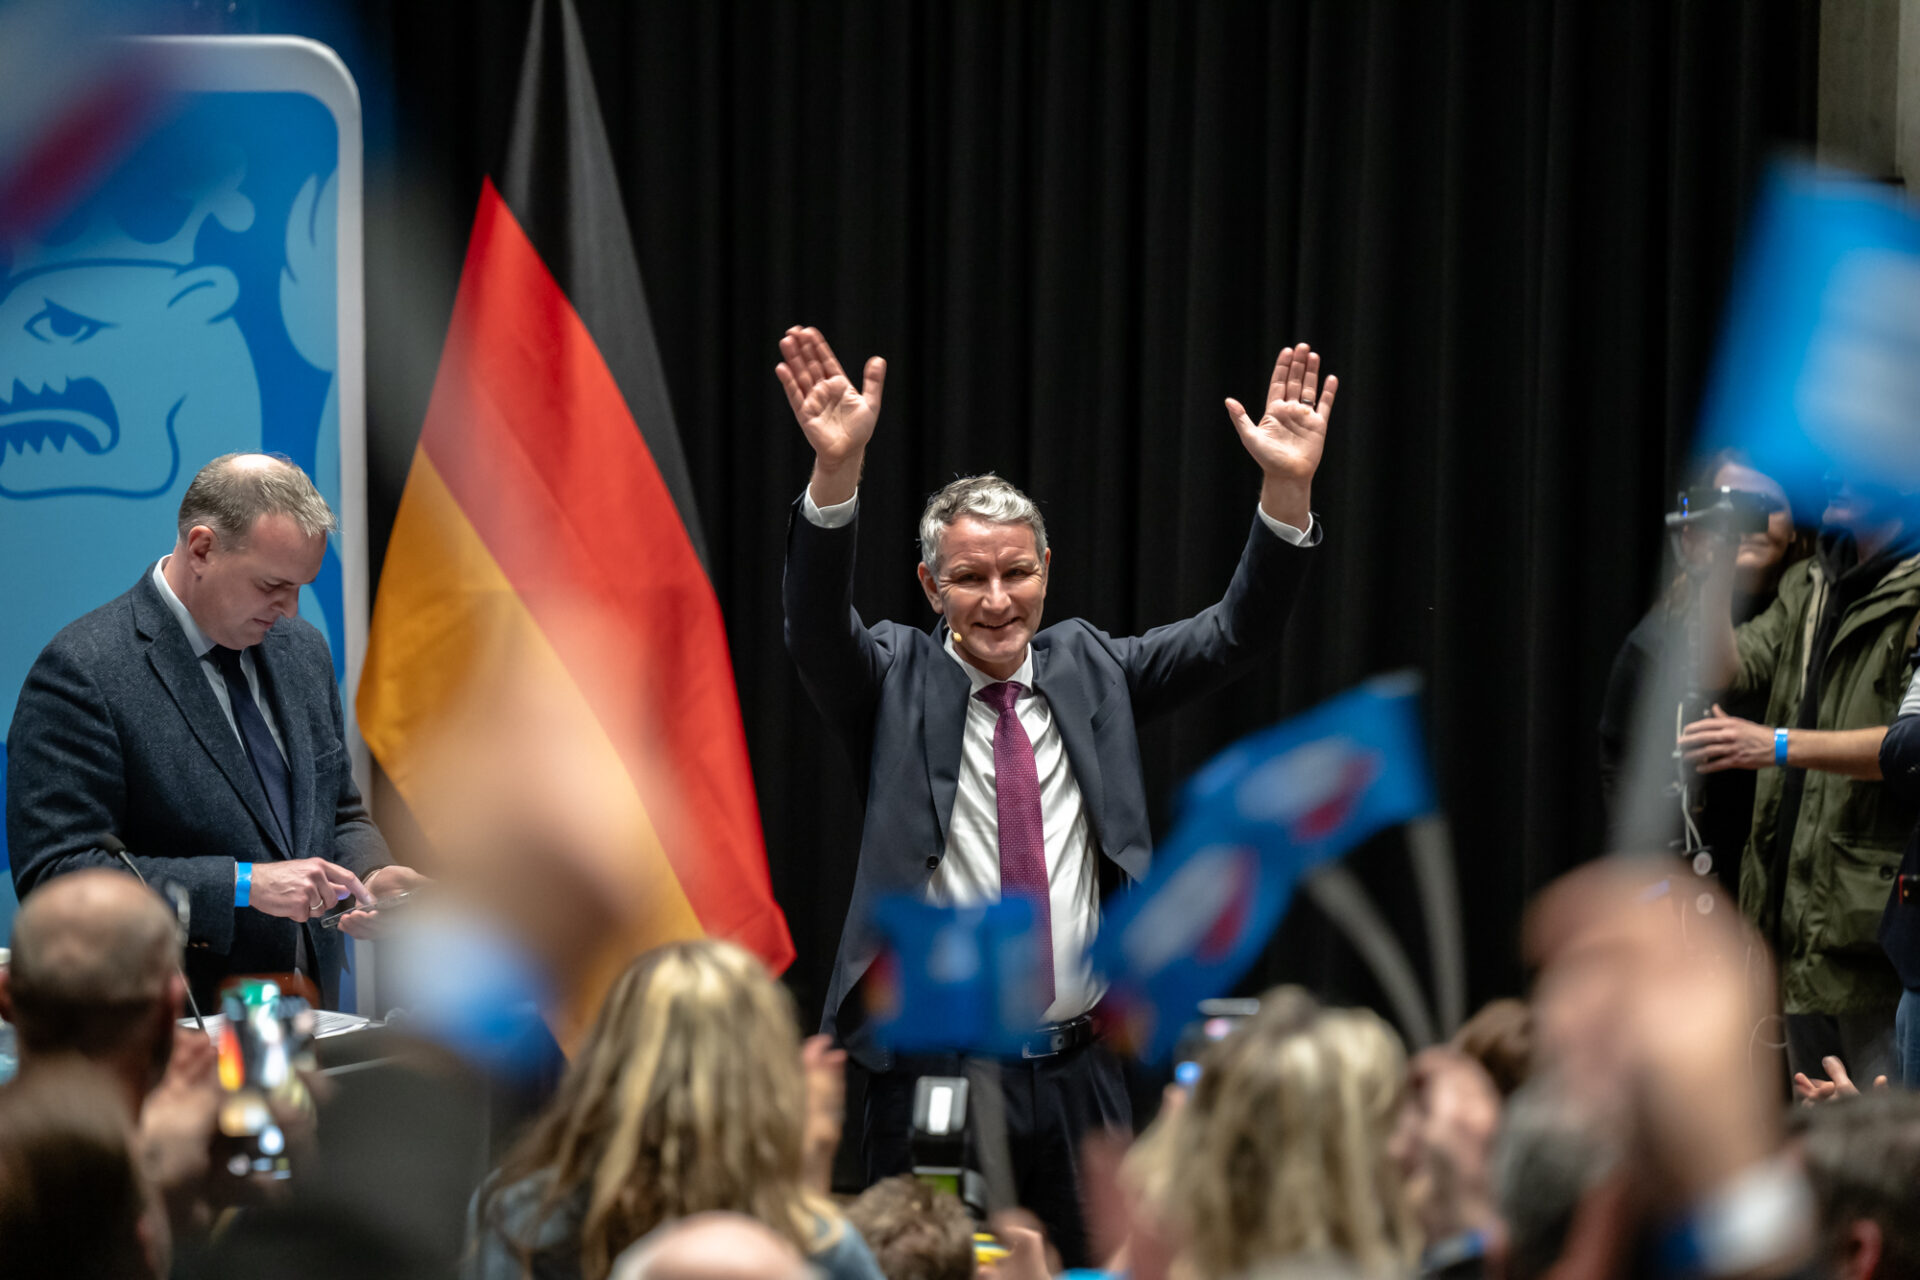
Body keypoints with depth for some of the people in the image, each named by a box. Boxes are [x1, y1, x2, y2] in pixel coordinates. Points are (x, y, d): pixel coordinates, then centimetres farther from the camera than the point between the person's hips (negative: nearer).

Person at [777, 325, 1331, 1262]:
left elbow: (1238, 635, 3)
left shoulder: (1089, 669, 9)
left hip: (1078, 1074, 3)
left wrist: (1288, 490, -13)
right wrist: (837, 469, -35)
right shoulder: (898, 683, 1)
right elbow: (817, 628, -18)